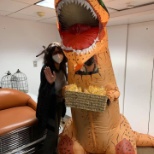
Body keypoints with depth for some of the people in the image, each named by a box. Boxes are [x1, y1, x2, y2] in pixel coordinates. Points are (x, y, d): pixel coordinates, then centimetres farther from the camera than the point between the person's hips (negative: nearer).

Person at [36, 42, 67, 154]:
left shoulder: (62, 67, -2)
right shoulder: (46, 69, -23)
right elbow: (44, 91, -24)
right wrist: (50, 82, -40)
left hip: (59, 103, 7)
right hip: (49, 105, -7)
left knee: (56, 130, 22)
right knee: (52, 132, 0)